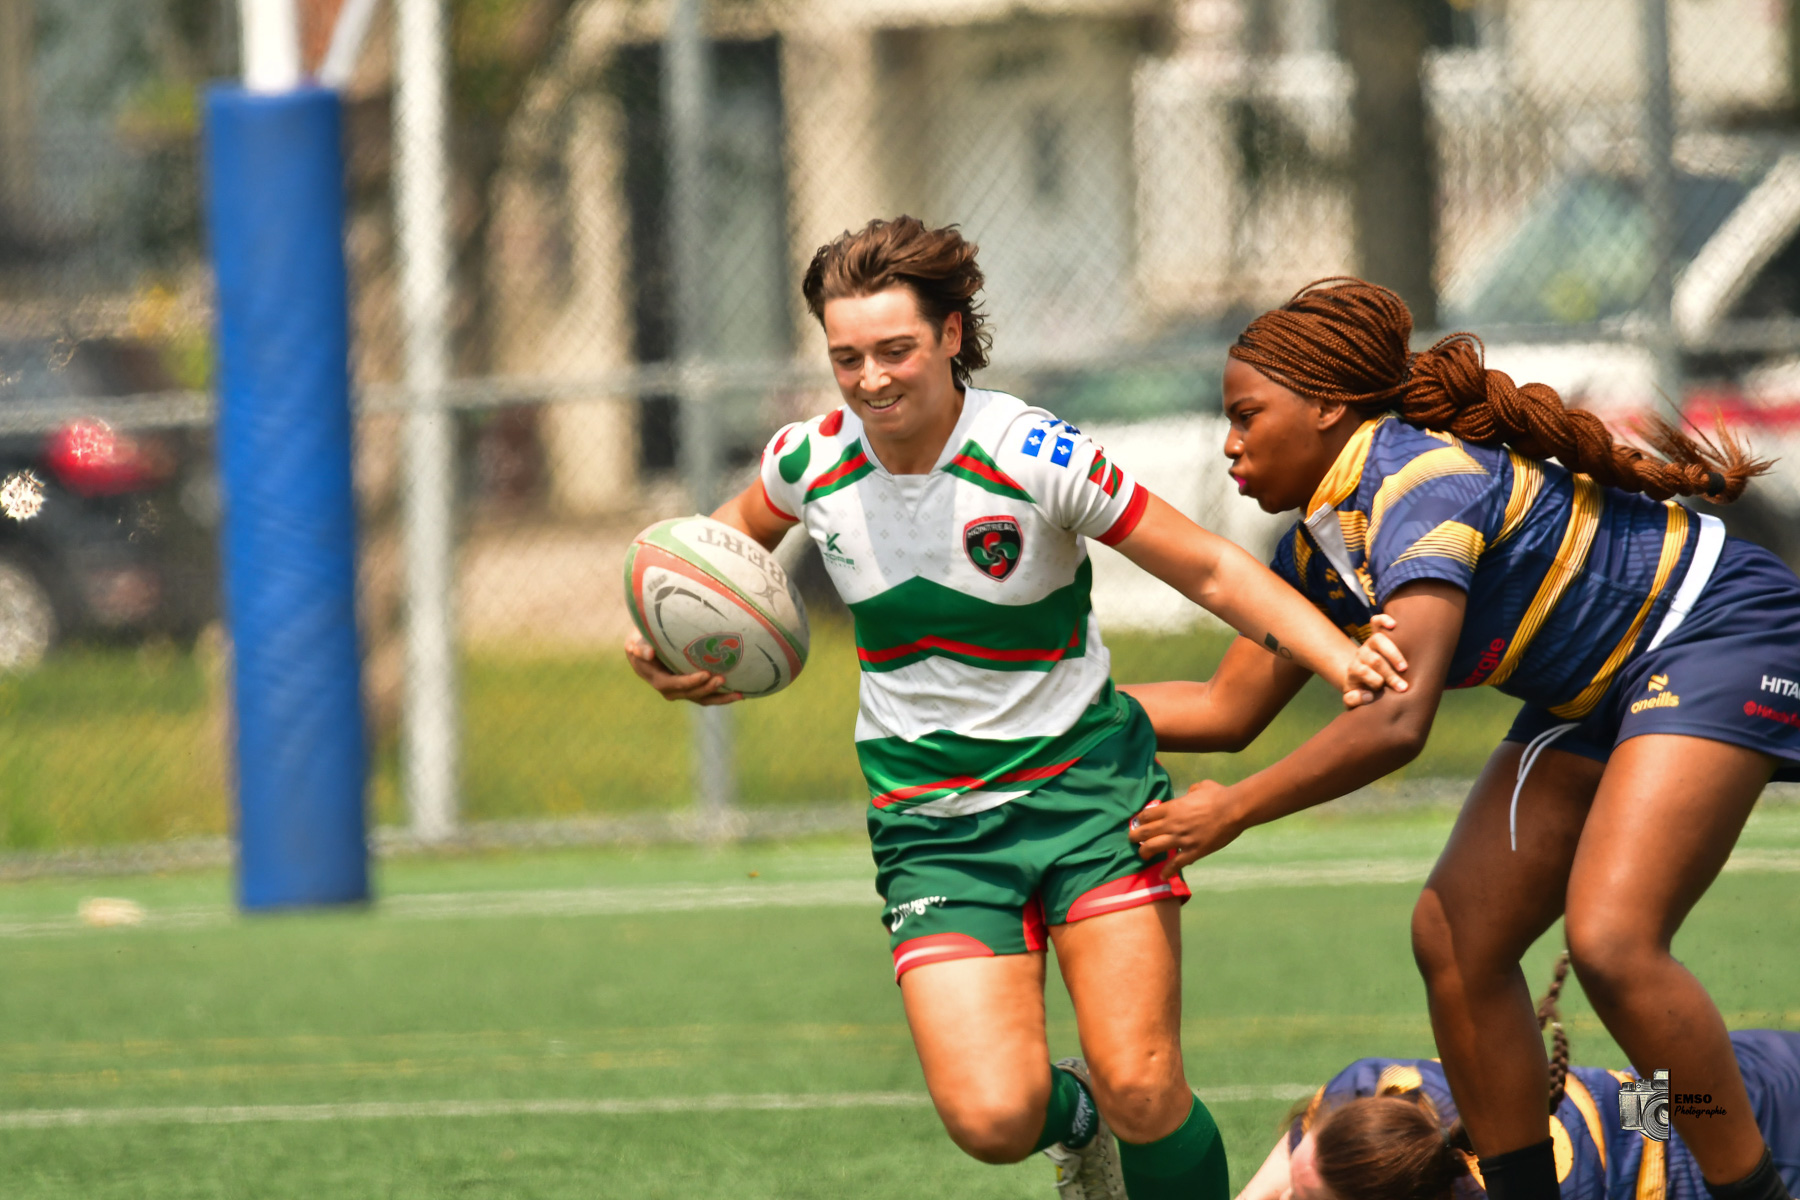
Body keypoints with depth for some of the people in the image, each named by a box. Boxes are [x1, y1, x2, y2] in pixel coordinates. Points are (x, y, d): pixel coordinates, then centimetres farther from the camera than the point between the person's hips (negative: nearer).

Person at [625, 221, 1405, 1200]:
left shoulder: (1037, 458, -16)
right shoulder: (812, 461, -4)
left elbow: (1211, 570, -9)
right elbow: (732, 536, 20)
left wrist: (1343, 663, -23)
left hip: (1085, 782, -2)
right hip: (930, 821, 2)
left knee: (1142, 1097, -16)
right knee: (992, 1119, -16)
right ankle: (1074, 1119, 21)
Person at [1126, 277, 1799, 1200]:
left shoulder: (1420, 484, -26)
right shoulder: (1318, 544, 3)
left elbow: (1396, 720, -34)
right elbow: (1227, 710, 13)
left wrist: (1231, 812, -25)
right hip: (1598, 694, 10)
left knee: (1609, 941, -26)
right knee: (1453, 940, -1)